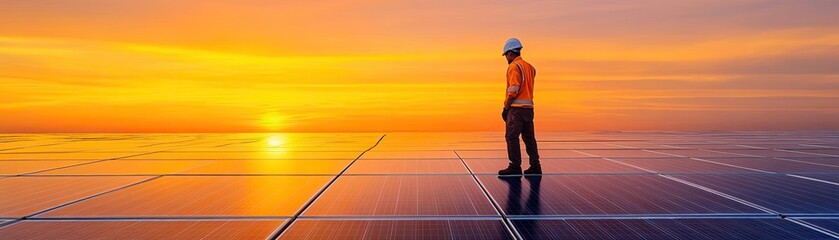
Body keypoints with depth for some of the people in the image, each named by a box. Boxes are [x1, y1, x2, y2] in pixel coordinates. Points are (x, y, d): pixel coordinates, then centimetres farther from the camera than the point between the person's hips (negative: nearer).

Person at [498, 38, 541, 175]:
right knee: (529, 137, 11)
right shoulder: (529, 67, 17)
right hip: (529, 106, 9)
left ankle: (515, 166, -4)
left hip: (516, 107, -9)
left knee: (511, 137, -4)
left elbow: (514, 90, -16)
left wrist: (506, 108, -11)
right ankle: (535, 166, 13)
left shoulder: (514, 66, -9)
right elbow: (527, 89, 14)